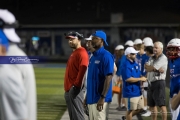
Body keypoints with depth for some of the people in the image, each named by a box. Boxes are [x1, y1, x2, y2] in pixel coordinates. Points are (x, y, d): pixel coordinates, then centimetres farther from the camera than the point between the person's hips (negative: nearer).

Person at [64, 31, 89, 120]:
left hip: (74, 90, -11)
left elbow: (83, 69, -25)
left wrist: (77, 85, -23)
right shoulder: (74, 53, 20)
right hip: (69, 90, 11)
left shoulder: (81, 52, -12)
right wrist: (68, 88, 18)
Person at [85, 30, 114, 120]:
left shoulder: (106, 56, -12)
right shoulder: (93, 56, 15)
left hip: (100, 98, -9)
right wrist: (87, 96, 18)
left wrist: (102, 97, -23)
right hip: (91, 98, 9)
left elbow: (108, 78, -18)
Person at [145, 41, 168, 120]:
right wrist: (157, 69, -15)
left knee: (161, 105, -9)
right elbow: (146, 69, -2)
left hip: (159, 82, -8)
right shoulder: (152, 58, 16)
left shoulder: (163, 58, -9)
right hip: (151, 83, 8)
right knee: (152, 105, 14)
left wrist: (148, 66, 4)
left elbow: (152, 68, -16)